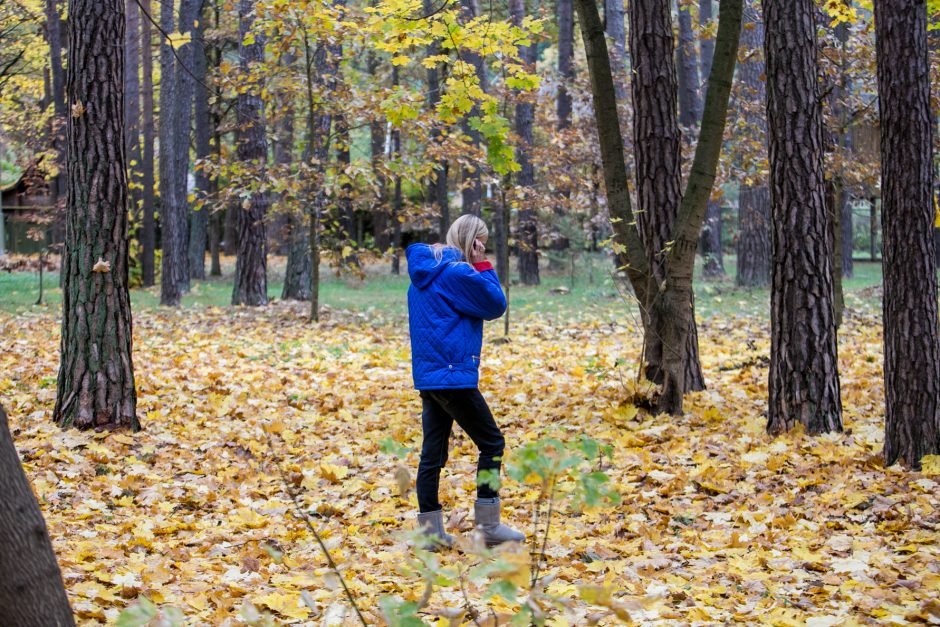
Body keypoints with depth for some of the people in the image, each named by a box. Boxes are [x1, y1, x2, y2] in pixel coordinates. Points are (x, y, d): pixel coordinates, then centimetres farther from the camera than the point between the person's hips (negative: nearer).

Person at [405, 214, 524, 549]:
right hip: (454, 375, -9)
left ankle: (430, 530, 10)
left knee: (433, 453, 9)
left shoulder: (423, 273, 14)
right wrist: (483, 266, 0)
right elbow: (495, 304, -7)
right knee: (492, 443, 3)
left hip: (427, 376, 9)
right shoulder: (457, 273, -13)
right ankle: (488, 525, 4)